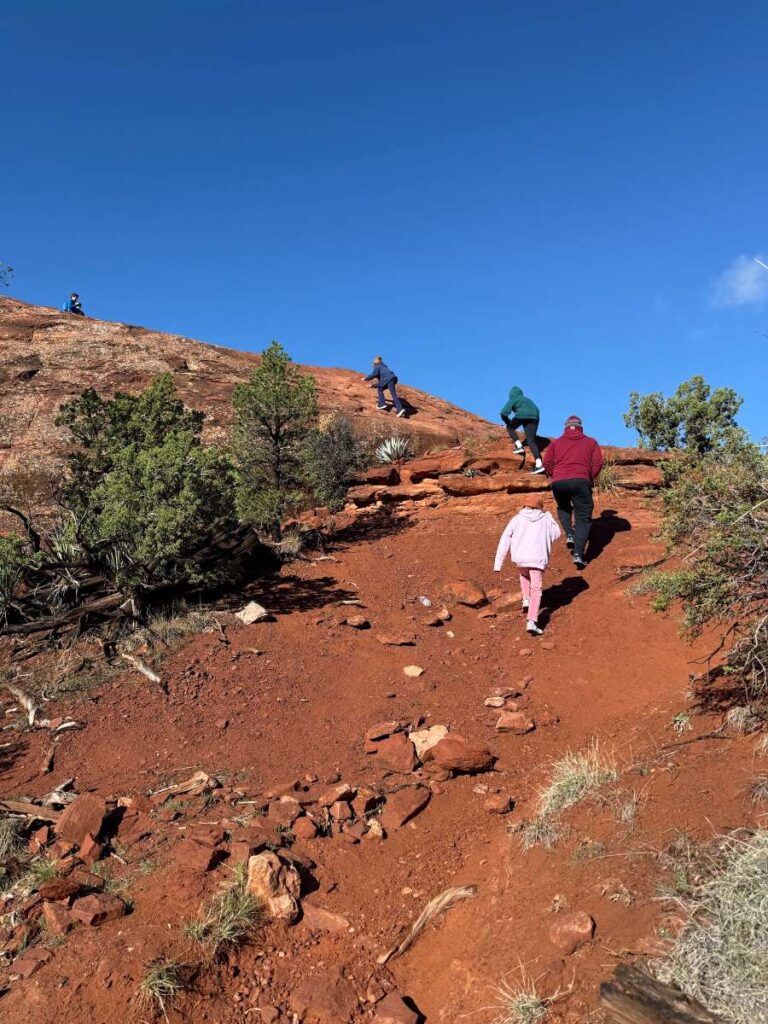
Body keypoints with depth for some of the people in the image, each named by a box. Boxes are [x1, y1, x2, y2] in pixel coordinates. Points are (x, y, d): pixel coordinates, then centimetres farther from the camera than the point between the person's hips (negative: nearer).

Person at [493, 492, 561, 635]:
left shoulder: (517, 519, 7)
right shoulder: (545, 519, 10)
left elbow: (505, 540, 0)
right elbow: (556, 534, 27)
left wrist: (498, 563, 0)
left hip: (520, 559, 1)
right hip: (538, 559, -1)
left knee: (524, 575, 36)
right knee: (536, 590, 0)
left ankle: (526, 600, 22)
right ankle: (532, 622, -14)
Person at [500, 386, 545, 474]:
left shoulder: (513, 400, 18)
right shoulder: (527, 400, 35)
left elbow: (504, 413, 5)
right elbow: (536, 410, 33)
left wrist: (508, 423, 24)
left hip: (522, 415, -5)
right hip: (534, 417, 5)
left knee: (510, 427, 23)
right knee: (531, 440, -1)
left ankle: (519, 446, 4)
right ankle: (538, 464, -16)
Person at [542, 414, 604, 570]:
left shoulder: (556, 442, 19)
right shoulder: (591, 442, 17)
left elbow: (547, 462, 7)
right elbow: (598, 462, 5)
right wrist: (590, 479, 17)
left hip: (558, 482, 2)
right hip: (581, 481, -2)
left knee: (563, 508, 31)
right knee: (583, 518, 5)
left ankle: (569, 535, 10)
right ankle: (578, 554, -7)